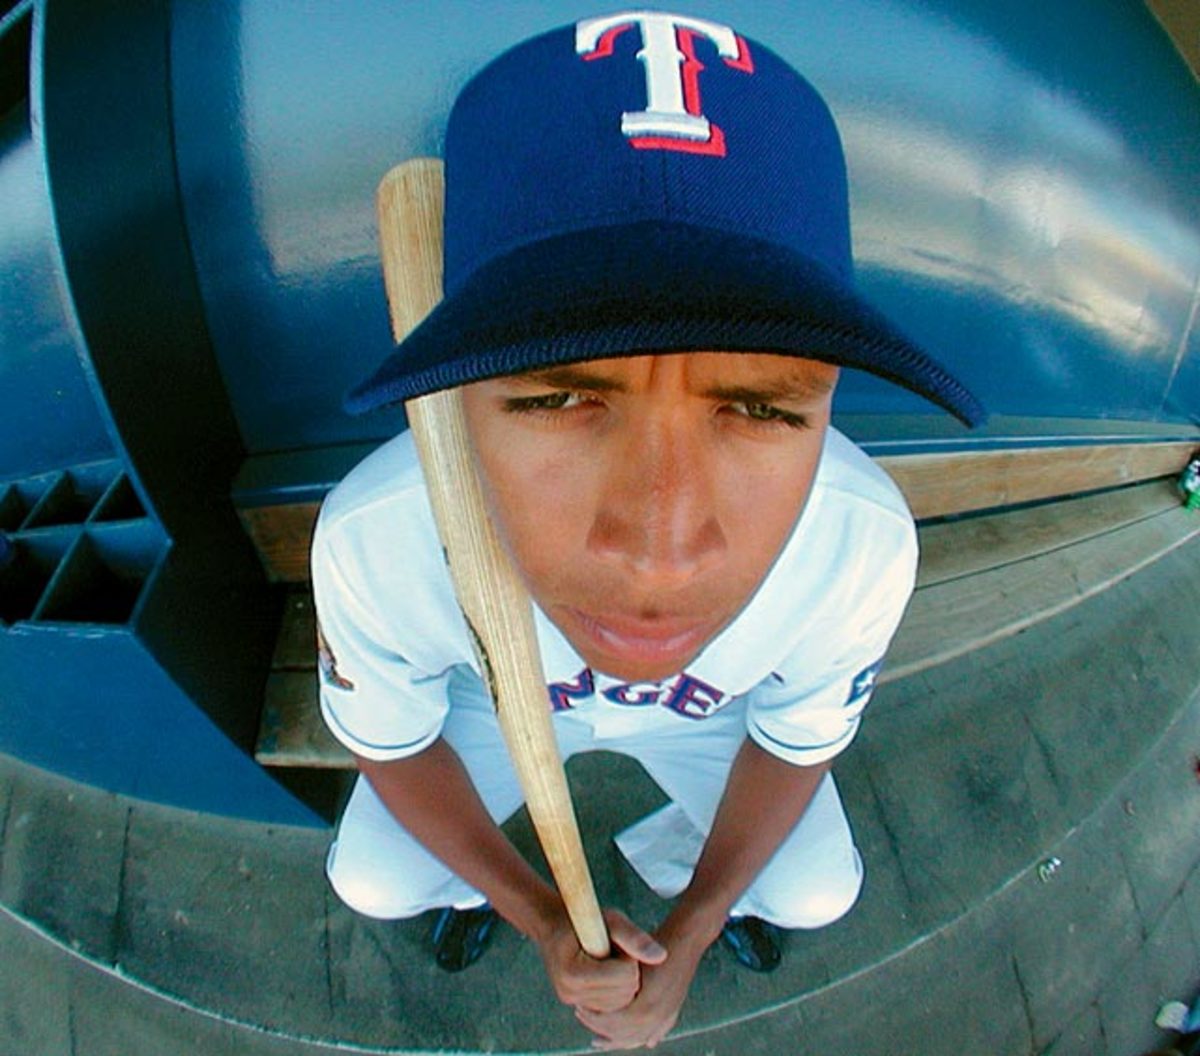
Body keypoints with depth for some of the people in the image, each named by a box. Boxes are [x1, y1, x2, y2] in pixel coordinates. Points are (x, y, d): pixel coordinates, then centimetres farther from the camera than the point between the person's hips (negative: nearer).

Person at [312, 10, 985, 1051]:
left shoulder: (869, 544, -38)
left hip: (710, 708, 2)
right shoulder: (371, 539, -41)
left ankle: (674, 860, 42)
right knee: (371, 881, 1)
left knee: (816, 891, 4)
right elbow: (392, 740, -17)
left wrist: (688, 938, -8)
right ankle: (477, 880, 41)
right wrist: (544, 918, -15)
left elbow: (796, 737, -14)